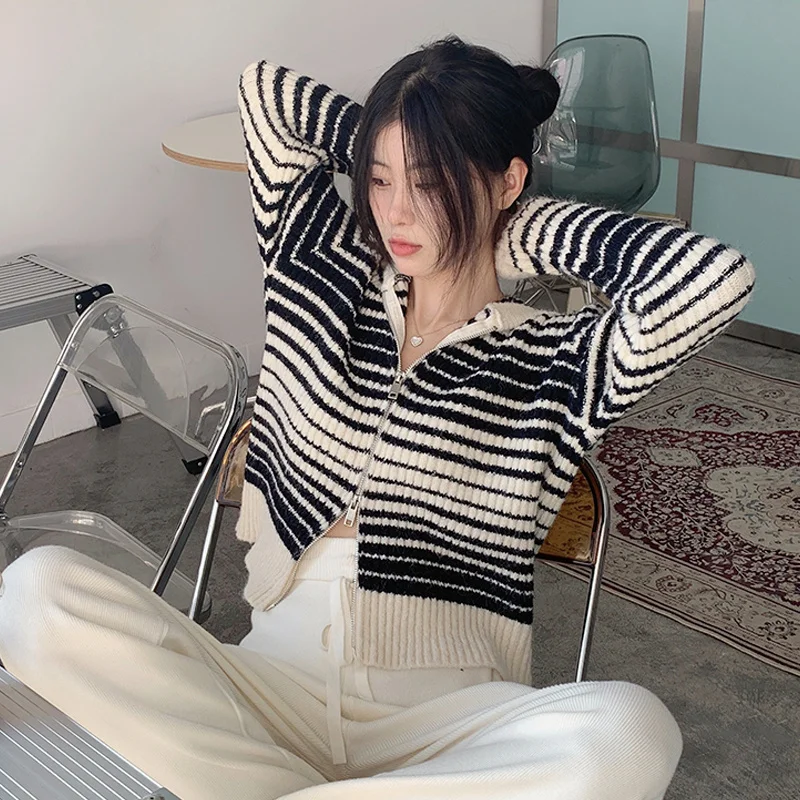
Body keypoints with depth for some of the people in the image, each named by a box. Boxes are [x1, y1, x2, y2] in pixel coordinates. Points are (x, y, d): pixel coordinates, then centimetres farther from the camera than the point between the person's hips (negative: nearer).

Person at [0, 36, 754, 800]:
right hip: (274, 678, 2)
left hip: (447, 711, -1)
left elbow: (715, 278, -17)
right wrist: (392, 154, 15)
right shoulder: (322, 270, 13)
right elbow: (264, 89, 18)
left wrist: (536, 229, -3)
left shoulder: (558, 363, 1)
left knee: (631, 735, -36)